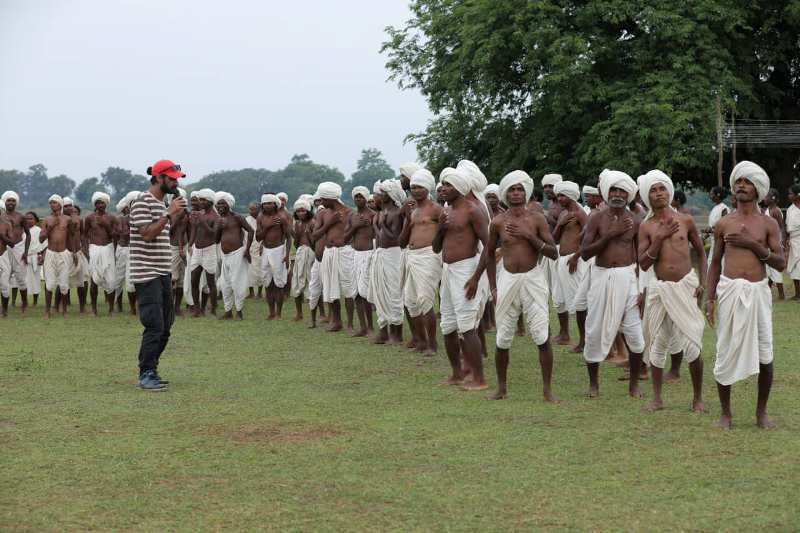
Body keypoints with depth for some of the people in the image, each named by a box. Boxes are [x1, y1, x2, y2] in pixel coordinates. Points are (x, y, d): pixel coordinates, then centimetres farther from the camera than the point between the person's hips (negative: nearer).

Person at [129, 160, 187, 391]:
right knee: (154, 326, -11)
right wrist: (169, 214, -20)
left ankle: (150, 370, 19)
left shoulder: (162, 203, 17)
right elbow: (147, 234, -21)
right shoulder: (142, 202, -11)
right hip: (147, 274, -10)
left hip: (163, 273, 10)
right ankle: (146, 375, -4)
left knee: (165, 325, 10)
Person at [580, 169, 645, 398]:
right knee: (595, 330, 4)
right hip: (602, 277, -1)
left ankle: (634, 383, 13)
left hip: (627, 277, 1)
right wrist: (610, 234, -16)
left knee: (635, 333, -3)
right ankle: (593, 383, 21)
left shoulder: (634, 222, 4)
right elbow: (584, 253, -8)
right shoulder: (597, 219, -1)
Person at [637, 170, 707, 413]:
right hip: (659, 288, 1)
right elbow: (643, 263, -5)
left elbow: (701, 252, 13)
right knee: (657, 344, 6)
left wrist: (702, 283, 2)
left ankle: (698, 397, 9)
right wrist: (660, 237, -14)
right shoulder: (646, 227, 2)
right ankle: (657, 398, 18)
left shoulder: (685, 221, 2)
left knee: (692, 345, -6)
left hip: (686, 285, -1)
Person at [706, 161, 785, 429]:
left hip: (758, 291, 0)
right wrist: (710, 299, 4)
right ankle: (726, 412, 13)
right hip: (729, 290, 1)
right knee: (726, 352, 0)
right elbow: (715, 263, 12)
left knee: (765, 354, -1)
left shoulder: (768, 224, 5)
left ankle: (761, 411, 15)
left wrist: (753, 244, -12)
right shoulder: (723, 224, 9)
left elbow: (781, 263, -1)